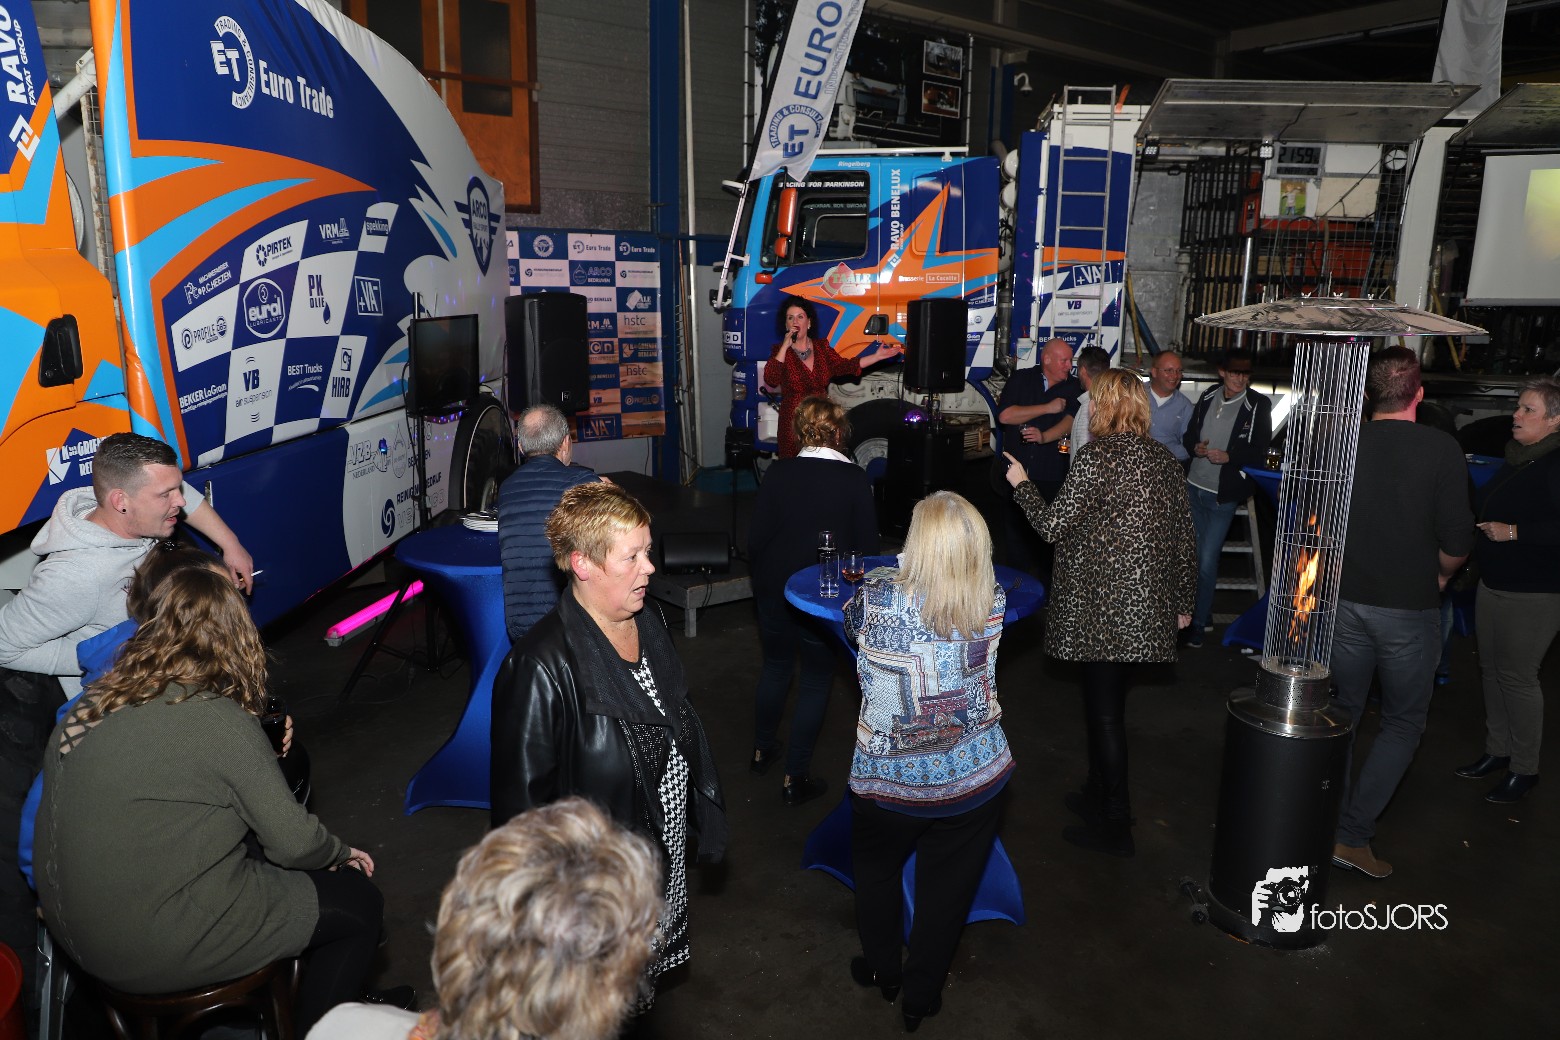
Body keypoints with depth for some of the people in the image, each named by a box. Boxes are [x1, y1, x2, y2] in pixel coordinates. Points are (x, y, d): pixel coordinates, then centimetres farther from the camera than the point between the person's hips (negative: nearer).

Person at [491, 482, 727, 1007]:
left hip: (667, 852, 7)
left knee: (643, 980, 28)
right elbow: (523, 799, -22)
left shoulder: (650, 623, -3)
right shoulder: (542, 667, -29)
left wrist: (704, 814, 13)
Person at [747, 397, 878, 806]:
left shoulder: (779, 472, -9)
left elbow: (756, 540, -8)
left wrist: (764, 578, 10)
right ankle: (795, 778, 17)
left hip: (775, 592, 3)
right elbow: (866, 547, -10)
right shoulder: (856, 479, -13)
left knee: (775, 667, 23)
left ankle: (762, 751, 40)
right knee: (816, 680, 12)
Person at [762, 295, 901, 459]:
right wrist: (785, 346, -17)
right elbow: (770, 381, -18)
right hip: (793, 425, -3)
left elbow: (843, 366, 4)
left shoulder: (821, 346, 9)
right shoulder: (780, 351, -3)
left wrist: (878, 356, -1)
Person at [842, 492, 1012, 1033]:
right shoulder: (993, 605, -16)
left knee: (876, 871, 27)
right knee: (947, 888, 21)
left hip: (886, 780, -1)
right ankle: (920, 996, 39)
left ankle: (883, 970, 48)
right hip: (973, 780, 1)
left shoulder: (876, 596, -22)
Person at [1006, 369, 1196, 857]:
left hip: (1103, 606, -7)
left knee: (1105, 710, 2)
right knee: (1106, 703, 20)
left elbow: (1052, 524, -13)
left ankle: (1115, 827, 12)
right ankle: (1100, 794, 35)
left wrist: (1021, 483, 4)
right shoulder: (1164, 457, 8)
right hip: (1148, 609, 7)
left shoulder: (1097, 454, -14)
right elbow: (1185, 536, 11)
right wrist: (1183, 601, 20)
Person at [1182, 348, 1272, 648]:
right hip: (1194, 487, 5)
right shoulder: (1208, 396, 5)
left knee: (1207, 561, -5)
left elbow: (1259, 453, -8)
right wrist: (1196, 447, -9)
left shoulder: (1258, 405, -9)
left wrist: (1228, 457, -23)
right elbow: (1189, 435, 12)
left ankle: (1199, 623, 9)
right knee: (1193, 555, 14)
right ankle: (1202, 613, 32)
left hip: (1223, 495, -5)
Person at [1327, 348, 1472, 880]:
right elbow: (1457, 541, -12)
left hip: (1344, 601, 3)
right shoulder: (1442, 449, -12)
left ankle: (1330, 825, 26)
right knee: (1403, 723, 13)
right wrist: (1441, 575, 9)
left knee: (1342, 715, 17)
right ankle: (1353, 835, 7)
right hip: (1409, 610, -3)